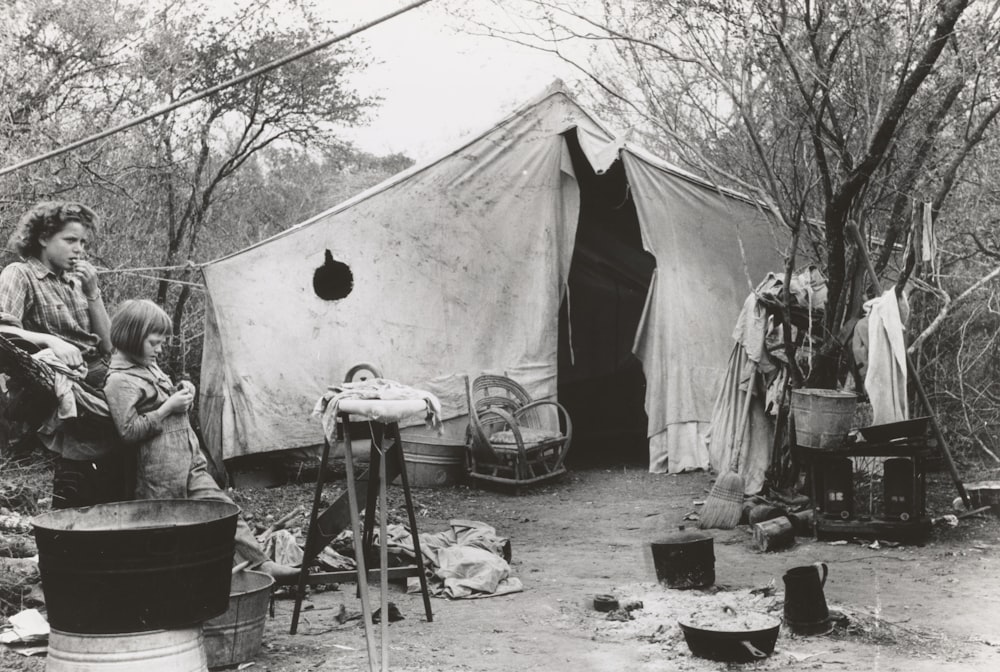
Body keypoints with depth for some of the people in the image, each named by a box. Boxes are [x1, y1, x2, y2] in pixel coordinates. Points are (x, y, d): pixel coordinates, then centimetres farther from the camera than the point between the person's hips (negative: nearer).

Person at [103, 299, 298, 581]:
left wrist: (182, 393, 11)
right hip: (161, 474, -9)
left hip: (190, 461, 9)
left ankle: (260, 563, 2)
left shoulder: (149, 366, 16)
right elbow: (129, 431, -19)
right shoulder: (119, 380, -13)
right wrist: (168, 407, -17)